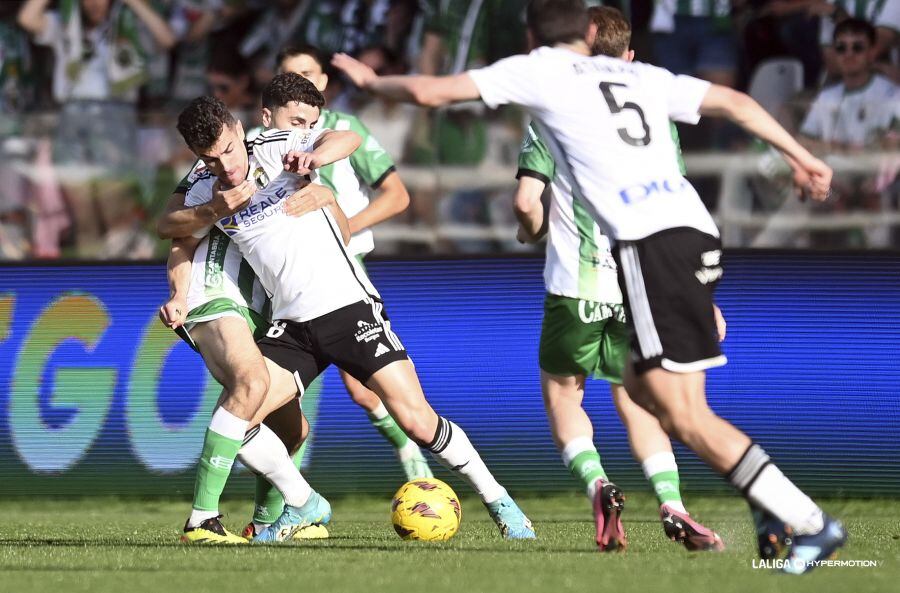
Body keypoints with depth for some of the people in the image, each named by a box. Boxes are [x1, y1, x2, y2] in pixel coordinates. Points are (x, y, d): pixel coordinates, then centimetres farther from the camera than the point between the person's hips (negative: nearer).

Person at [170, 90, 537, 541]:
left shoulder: (276, 149, -8)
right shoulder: (205, 195, 4)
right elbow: (184, 245, 23)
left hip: (348, 305, -4)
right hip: (291, 327, 4)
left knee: (416, 419, -12)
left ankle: (497, 501, 6)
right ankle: (301, 506, 12)